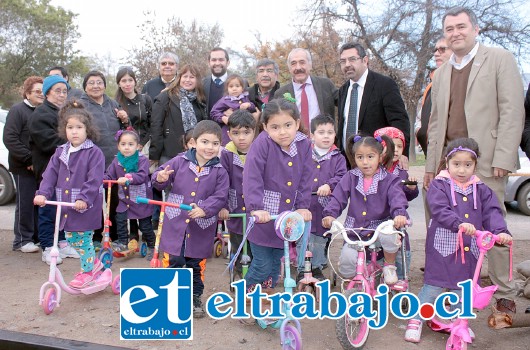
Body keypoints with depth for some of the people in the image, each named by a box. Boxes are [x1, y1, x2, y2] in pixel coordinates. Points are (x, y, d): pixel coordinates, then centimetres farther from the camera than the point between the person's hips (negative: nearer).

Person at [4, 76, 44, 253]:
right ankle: (22, 240, 11)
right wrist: (29, 160, -17)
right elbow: (9, 139, -13)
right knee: (26, 203, -1)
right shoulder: (18, 110, -5)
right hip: (24, 167, -6)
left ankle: (37, 236, 21)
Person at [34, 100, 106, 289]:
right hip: (66, 205, 7)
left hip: (86, 205, -7)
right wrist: (43, 193, -10)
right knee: (71, 237, 14)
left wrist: (84, 198, -27)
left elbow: (94, 179, -18)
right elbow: (50, 174, 3)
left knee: (82, 238, 1)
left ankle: (88, 270, 21)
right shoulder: (60, 152, 9)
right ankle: (93, 262, 33)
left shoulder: (94, 153, -11)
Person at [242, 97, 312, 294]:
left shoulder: (304, 144, -4)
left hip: (287, 216, 5)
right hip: (263, 217, -5)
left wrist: (303, 206, -3)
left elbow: (304, 179, 3)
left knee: (276, 261, 20)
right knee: (263, 265, 1)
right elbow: (252, 178, -23)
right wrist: (255, 208, -30)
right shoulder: (262, 143, -19)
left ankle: (267, 294, 44)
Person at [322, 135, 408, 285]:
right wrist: (330, 214, -23)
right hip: (354, 231, 1)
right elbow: (338, 198, -5)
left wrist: (400, 214, -39)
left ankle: (389, 266, 0)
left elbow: (397, 198, -18)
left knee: (390, 236, -34)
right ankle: (350, 281, 19)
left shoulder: (389, 180, -2)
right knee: (346, 260, -19)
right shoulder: (350, 177, 3)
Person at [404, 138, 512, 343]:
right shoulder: (439, 185, -6)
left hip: (469, 249, 4)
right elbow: (440, 210, -19)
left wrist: (500, 231, -18)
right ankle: (416, 321, 15)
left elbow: (492, 212, -1)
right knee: (433, 285, 2)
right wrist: (459, 224, -34)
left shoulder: (481, 189, 9)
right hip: (443, 246, -4)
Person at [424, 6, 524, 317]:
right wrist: (430, 165, 13)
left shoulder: (500, 59, 3)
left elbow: (513, 111, -5)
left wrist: (502, 158, -13)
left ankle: (505, 296, 14)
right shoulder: (441, 73, 18)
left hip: (486, 161, -4)